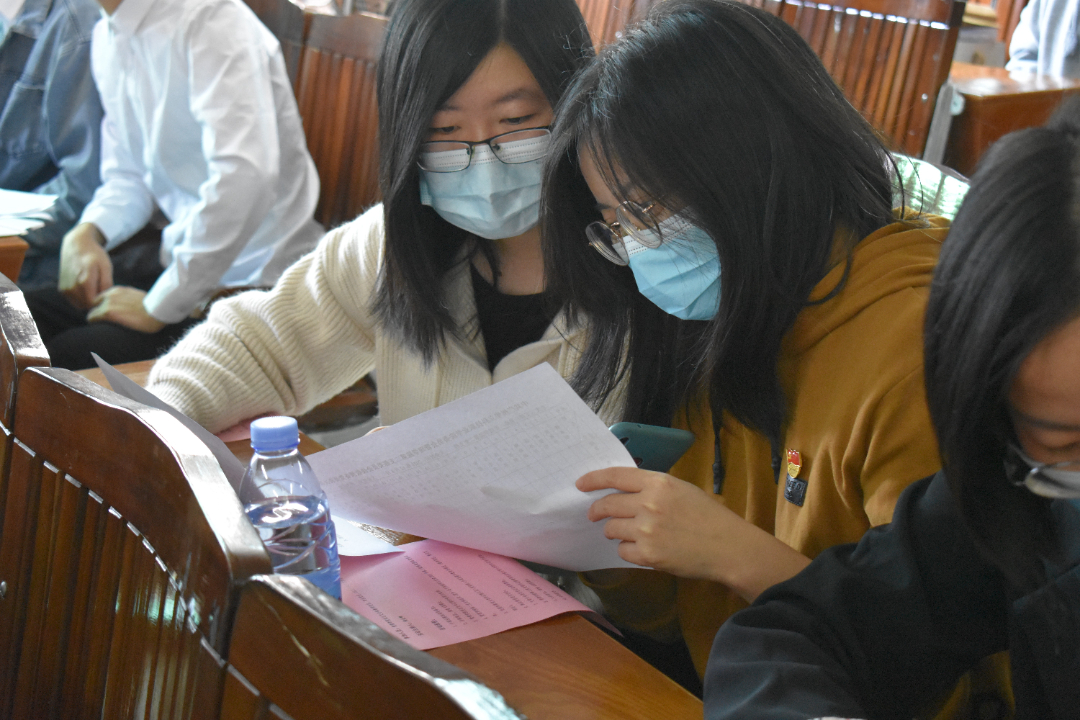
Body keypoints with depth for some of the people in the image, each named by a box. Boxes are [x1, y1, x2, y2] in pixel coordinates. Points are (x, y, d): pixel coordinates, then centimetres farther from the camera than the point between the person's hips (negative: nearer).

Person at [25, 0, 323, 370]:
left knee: (64, 360, -19)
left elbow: (245, 177, -31)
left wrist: (159, 308, -23)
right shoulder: (107, 37, 9)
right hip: (178, 255, 8)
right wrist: (86, 233, -6)